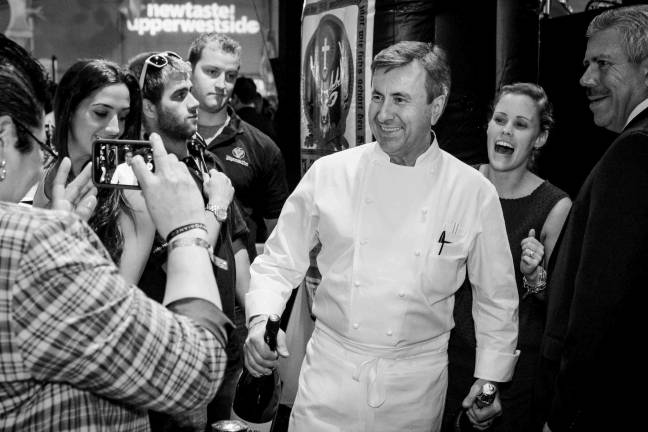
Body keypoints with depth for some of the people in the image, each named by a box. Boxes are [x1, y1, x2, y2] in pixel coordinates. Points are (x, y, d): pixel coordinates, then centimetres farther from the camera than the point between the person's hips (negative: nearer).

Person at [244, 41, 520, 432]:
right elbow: (279, 262, 2)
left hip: (416, 384, 0)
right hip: (331, 371, 0)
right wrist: (262, 321, -14)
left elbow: (497, 297, 5)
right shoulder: (329, 173, -4)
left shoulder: (475, 193, -5)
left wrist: (491, 377, 3)